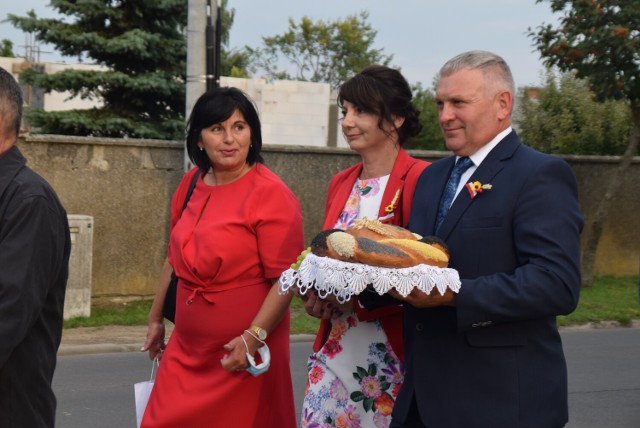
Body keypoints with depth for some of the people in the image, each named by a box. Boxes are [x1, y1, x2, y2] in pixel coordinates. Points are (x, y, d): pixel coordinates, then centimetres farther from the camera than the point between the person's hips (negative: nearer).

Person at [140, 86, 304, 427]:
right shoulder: (192, 184, 6)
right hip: (186, 351, 6)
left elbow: (285, 278, -17)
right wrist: (156, 319, 22)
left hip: (241, 355, -6)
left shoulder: (271, 194, -13)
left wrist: (254, 337, -24)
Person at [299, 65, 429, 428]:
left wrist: (359, 293, -20)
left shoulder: (419, 179, -10)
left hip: (390, 359, -6)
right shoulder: (341, 184, 12)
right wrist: (317, 294, 1)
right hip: (335, 354, 6)